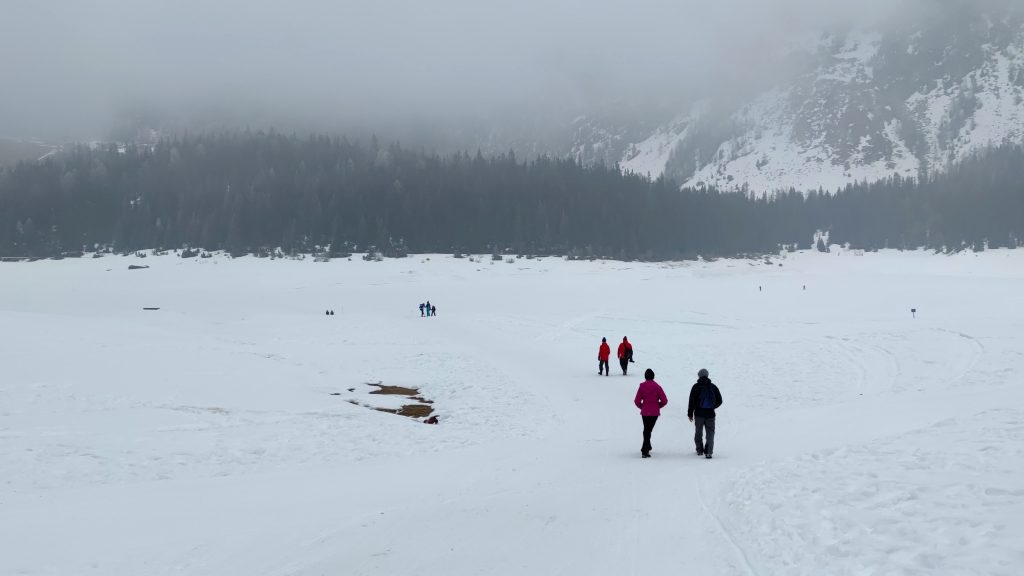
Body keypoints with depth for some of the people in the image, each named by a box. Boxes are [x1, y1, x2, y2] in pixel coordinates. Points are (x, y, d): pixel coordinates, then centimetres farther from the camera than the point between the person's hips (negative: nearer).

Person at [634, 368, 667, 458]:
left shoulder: (642, 386, -3)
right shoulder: (657, 387, -7)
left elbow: (637, 401, -4)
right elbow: (664, 401, -7)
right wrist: (658, 406, 11)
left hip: (645, 412, 1)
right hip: (655, 412, -1)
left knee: (646, 430, 18)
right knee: (648, 430, 1)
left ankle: (647, 447, 30)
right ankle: (645, 451, -8)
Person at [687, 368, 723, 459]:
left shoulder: (696, 387, -3)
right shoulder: (713, 387, 5)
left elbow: (692, 401, -6)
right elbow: (719, 401, 9)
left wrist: (690, 413, 1)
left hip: (699, 414, -1)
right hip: (710, 414, 1)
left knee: (698, 432, 15)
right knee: (710, 433, 2)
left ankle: (699, 450, 21)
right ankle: (708, 452, -12)